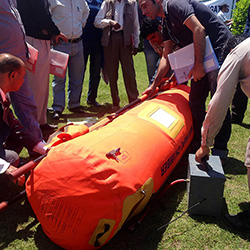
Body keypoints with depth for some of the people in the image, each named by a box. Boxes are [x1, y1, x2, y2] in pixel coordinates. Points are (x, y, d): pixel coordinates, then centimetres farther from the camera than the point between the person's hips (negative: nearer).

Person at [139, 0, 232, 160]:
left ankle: (220, 150, 0)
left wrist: (198, 65, -22)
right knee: (195, 100, 8)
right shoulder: (166, 24, 15)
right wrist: (154, 85, 14)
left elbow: (199, 29, -22)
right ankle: (197, 145, 20)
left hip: (221, 49, -9)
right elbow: (166, 57, 17)